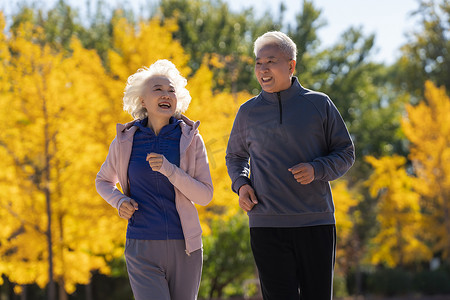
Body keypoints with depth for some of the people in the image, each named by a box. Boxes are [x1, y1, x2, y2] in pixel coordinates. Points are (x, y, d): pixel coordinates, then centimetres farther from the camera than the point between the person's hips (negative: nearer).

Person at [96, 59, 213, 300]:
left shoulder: (191, 139, -1)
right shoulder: (125, 142, 1)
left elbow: (205, 196, -4)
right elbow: (104, 181, 18)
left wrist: (170, 170, -20)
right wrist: (120, 201, -4)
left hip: (184, 246, 1)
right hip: (143, 250, -1)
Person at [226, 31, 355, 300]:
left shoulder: (320, 104, 5)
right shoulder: (248, 113, 9)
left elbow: (346, 153, 8)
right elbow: (236, 155, 25)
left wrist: (316, 170, -11)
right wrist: (241, 184, 4)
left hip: (316, 222, 0)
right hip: (267, 226, 0)